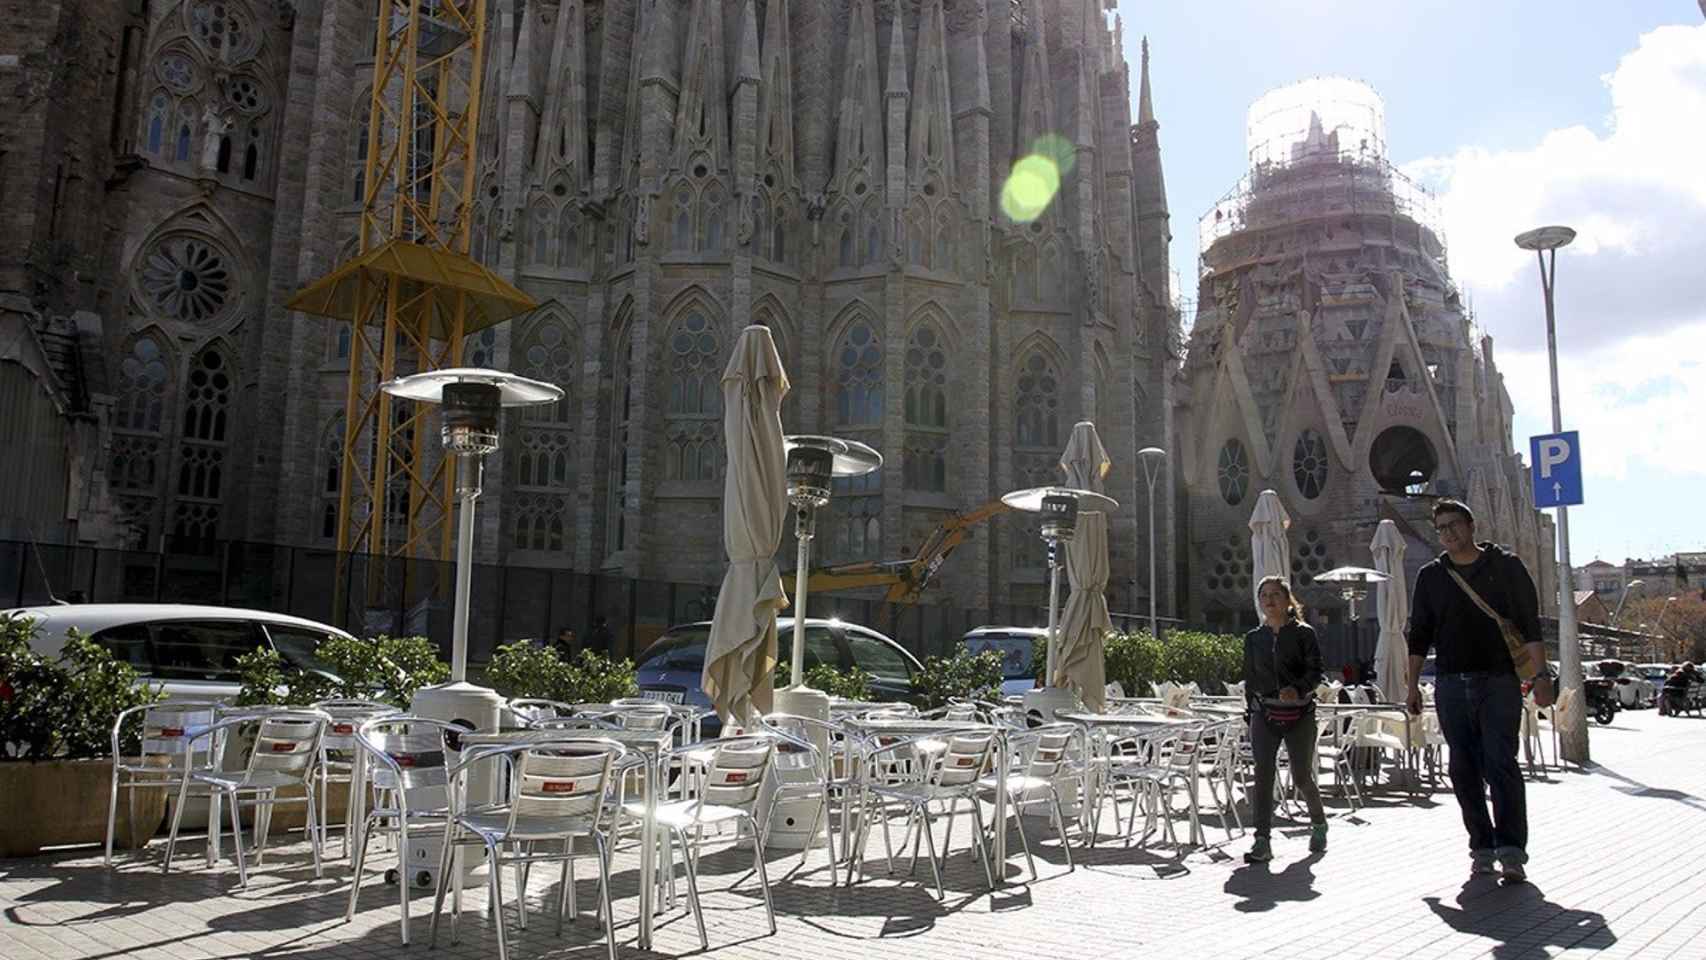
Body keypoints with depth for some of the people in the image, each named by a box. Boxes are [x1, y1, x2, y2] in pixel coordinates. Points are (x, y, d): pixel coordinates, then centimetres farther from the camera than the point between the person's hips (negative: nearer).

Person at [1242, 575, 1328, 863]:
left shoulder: (1303, 634, -1)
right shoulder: (1253, 638, 9)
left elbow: (1315, 672, -8)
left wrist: (1298, 690, -27)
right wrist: (1251, 712, 13)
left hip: (1299, 714, -2)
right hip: (1264, 713, 2)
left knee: (1302, 776, 6)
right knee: (1263, 775, -9)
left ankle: (1319, 823, 36)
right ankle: (1262, 842, -7)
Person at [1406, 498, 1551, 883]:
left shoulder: (1506, 566, 5)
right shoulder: (1431, 576, 12)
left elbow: (1530, 624, 2)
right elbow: (1419, 635, 14)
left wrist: (1540, 675, -6)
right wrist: (1413, 685, 9)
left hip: (1499, 681, -3)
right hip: (1451, 686, 3)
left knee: (1501, 764, -11)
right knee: (1464, 770, 4)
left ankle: (1512, 851, -9)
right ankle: (1483, 847, 12)